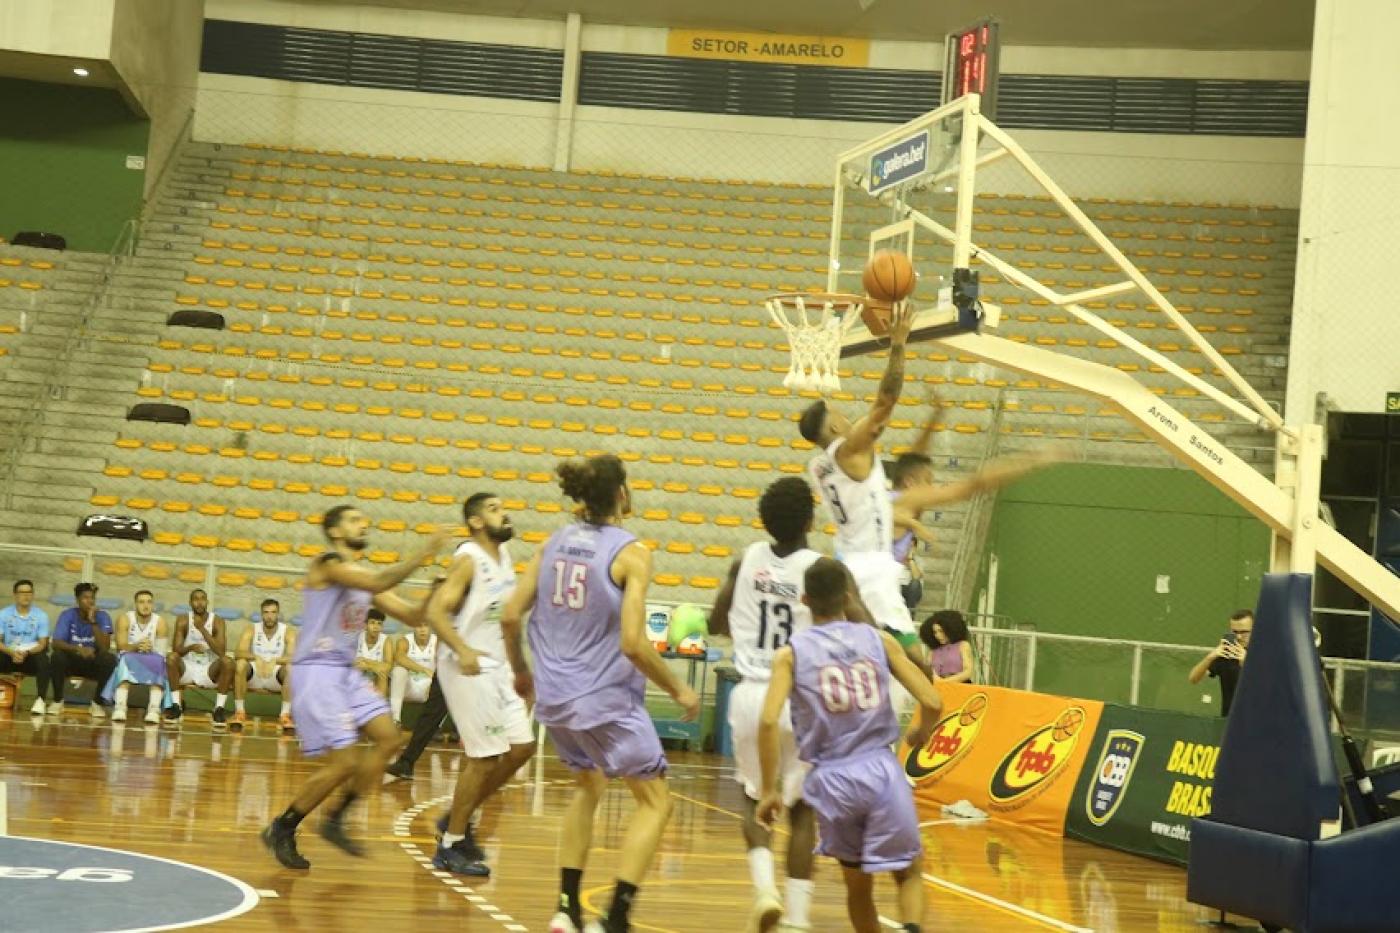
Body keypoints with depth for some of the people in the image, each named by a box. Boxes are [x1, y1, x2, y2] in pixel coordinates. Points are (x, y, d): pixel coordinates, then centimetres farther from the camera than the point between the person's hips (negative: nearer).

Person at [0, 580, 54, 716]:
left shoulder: (41, 615, -1)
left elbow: (43, 643, -4)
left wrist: (27, 653, -24)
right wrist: (12, 653, -25)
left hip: (31, 655, -1)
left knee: (42, 658, -34)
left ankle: (40, 700, -38)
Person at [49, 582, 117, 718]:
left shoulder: (102, 616, -9)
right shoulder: (67, 615, -9)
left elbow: (105, 648, -21)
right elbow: (56, 643, -21)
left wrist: (93, 622, -29)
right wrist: (78, 648, -39)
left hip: (93, 663, 0)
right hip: (72, 661, 0)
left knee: (110, 659, -30)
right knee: (57, 656, -32)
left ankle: (97, 703, -15)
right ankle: (58, 701, -13)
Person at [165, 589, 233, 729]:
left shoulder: (217, 622, -7)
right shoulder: (183, 620, -6)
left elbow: (221, 651, -20)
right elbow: (176, 650, -13)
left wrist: (202, 629, -26)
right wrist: (190, 647, -36)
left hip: (209, 670, 0)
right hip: (187, 667, 0)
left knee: (227, 662, -29)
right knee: (171, 657, -29)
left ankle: (219, 709, -22)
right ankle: (176, 705, -18)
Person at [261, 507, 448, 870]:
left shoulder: (364, 576, 15)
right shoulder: (328, 564, -11)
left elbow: (411, 614, 14)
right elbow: (379, 583, -28)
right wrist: (424, 552, -25)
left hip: (346, 672, 9)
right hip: (316, 672, -9)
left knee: (388, 737, 1)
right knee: (344, 761, -11)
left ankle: (335, 820, 10)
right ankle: (281, 830, 5)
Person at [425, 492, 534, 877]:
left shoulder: (503, 555, 10)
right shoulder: (469, 560, -15)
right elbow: (436, 611, -24)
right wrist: (463, 651, -37)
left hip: (495, 667, 9)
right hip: (467, 668, -9)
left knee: (522, 747, 9)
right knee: (485, 756, -8)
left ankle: (459, 818, 22)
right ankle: (450, 847, 3)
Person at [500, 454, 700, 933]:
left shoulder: (556, 542, 4)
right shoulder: (631, 553, -13)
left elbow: (510, 616, 4)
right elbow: (632, 643, -20)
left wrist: (520, 670, 21)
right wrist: (680, 691, -7)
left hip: (554, 696, 6)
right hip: (607, 698, -6)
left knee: (589, 787, 27)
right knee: (655, 800, 7)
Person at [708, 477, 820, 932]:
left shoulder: (747, 559, 2)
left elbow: (716, 625, 15)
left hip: (751, 695, 2)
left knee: (756, 799, 22)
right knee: (801, 808, 15)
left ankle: (764, 885, -2)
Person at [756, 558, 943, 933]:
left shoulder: (791, 653, 2)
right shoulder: (879, 640, 5)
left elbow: (769, 721, -11)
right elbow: (932, 702, 2)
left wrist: (770, 789, -4)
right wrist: (921, 733, 23)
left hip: (831, 778, 0)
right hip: (881, 769, 0)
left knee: (858, 884, 21)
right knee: (909, 874, 15)